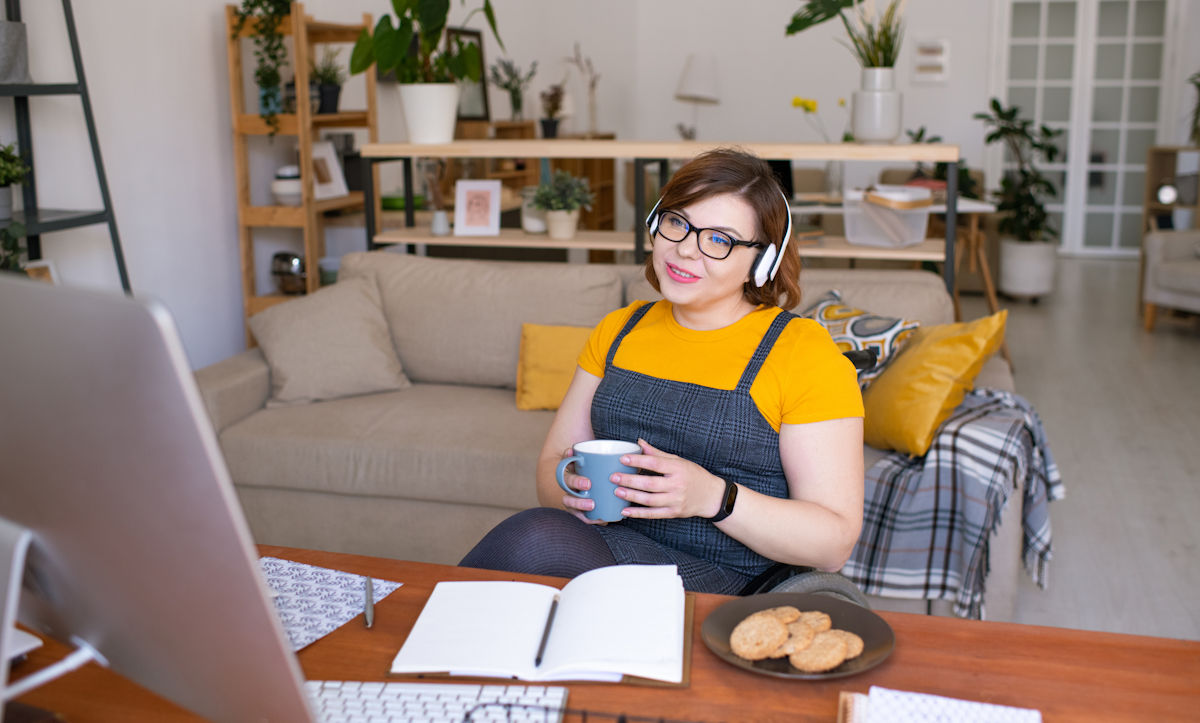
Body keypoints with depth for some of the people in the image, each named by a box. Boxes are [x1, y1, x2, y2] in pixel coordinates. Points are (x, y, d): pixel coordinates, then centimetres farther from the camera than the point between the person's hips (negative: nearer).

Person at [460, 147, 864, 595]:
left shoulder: (804, 353, -4)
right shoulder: (618, 330, 14)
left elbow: (835, 542, -7)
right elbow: (552, 462, 14)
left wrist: (713, 496, -22)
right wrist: (571, 488, -11)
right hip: (604, 547, 4)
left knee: (535, 539, -30)